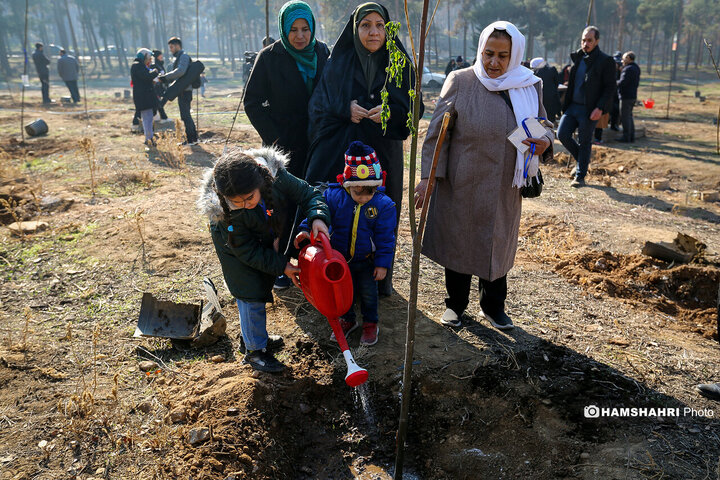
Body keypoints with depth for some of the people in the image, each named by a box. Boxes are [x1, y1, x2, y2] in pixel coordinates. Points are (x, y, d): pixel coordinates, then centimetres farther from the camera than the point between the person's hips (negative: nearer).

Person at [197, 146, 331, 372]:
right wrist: (281, 265, -27)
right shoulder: (224, 212, -39)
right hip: (234, 241, -5)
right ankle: (255, 350, 15)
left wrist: (317, 218, -40)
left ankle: (258, 336, 41)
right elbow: (248, 252, -27)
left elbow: (308, 194, -21)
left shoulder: (276, 175, -35)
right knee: (252, 295, -6)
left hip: (266, 238, 5)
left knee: (264, 285, 18)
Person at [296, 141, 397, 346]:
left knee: (368, 292, 13)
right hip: (340, 258, 2)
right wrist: (306, 230, -24)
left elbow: (385, 237, -12)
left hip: (367, 260, -2)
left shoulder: (384, 205, -18)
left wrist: (383, 263, -11)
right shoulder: (334, 197, -18)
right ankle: (347, 319, 42)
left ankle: (370, 323, 37)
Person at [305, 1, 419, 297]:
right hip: (341, 148, 0)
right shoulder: (339, 62, 4)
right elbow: (318, 104, 1)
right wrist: (344, 109, -18)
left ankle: (380, 279, 21)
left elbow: (415, 107, 2)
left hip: (383, 151, 1)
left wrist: (391, 112, -19)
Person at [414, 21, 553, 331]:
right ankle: (455, 304, 32)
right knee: (458, 244, 10)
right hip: (461, 186, -2)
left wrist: (544, 143, -13)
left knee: (498, 246, 15)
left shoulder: (529, 87, 2)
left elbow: (544, 127, 12)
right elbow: (437, 133, -6)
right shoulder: (460, 82, -6)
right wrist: (428, 176, -12)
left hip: (504, 189, 3)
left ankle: (493, 306, 36)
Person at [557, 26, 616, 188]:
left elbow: (610, 88, -8)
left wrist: (600, 108, -19)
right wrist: (565, 104, 9)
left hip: (589, 110, -5)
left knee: (584, 142, 1)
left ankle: (580, 176, 13)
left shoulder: (605, 61, -5)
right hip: (572, 106, 5)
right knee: (562, 134, -4)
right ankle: (582, 159, 22)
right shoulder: (577, 58, 12)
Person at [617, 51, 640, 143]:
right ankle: (631, 136, 18)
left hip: (626, 96, -10)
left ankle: (626, 136, -5)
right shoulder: (636, 68, 15)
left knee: (625, 116, -5)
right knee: (629, 116, 16)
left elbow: (622, 82, -22)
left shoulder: (628, 69, -16)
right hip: (633, 96, 10)